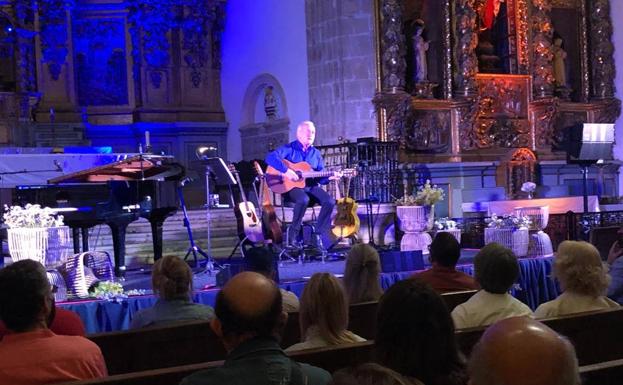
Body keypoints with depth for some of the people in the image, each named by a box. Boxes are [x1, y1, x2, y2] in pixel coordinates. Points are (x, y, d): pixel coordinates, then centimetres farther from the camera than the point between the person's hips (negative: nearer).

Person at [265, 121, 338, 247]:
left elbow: (320, 177, 12)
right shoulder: (289, 148, -1)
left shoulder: (316, 153, 15)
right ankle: (293, 233, -19)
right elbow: (270, 157, -18)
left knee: (330, 201, -20)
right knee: (304, 199, -37)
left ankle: (320, 235, -8)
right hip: (291, 186, -5)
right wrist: (286, 170, -27)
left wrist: (329, 177, -10)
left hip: (311, 186, 5)